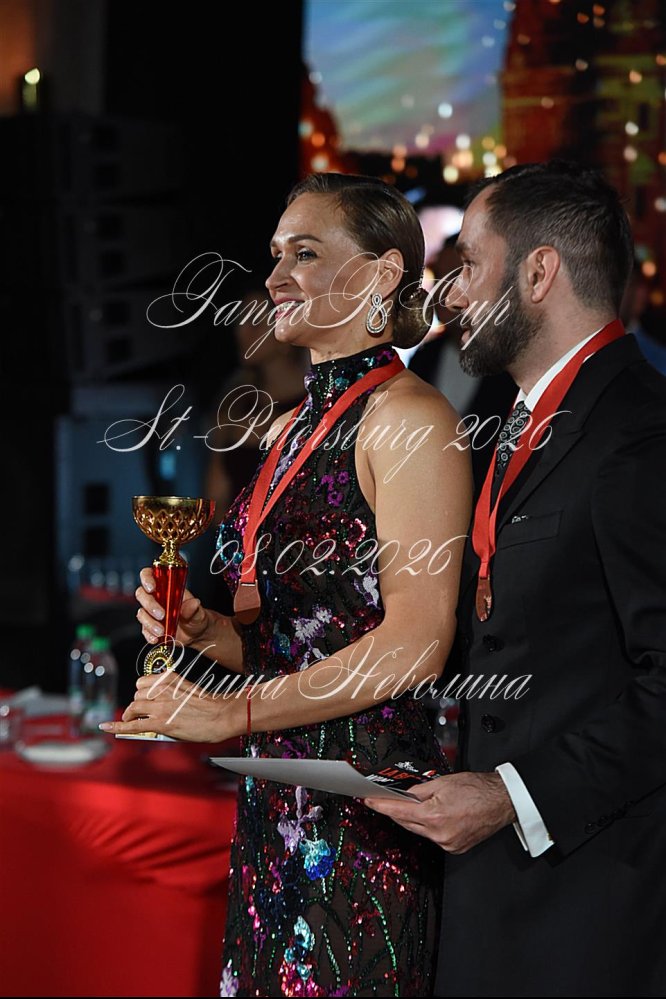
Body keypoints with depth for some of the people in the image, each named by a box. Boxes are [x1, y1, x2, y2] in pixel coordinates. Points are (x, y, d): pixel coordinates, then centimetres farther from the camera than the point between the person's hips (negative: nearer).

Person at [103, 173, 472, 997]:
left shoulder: (407, 418, -12)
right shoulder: (288, 431, 14)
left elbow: (415, 643, -19)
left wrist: (237, 712, -15)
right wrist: (203, 629, 0)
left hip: (362, 803, -8)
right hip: (275, 803, 8)